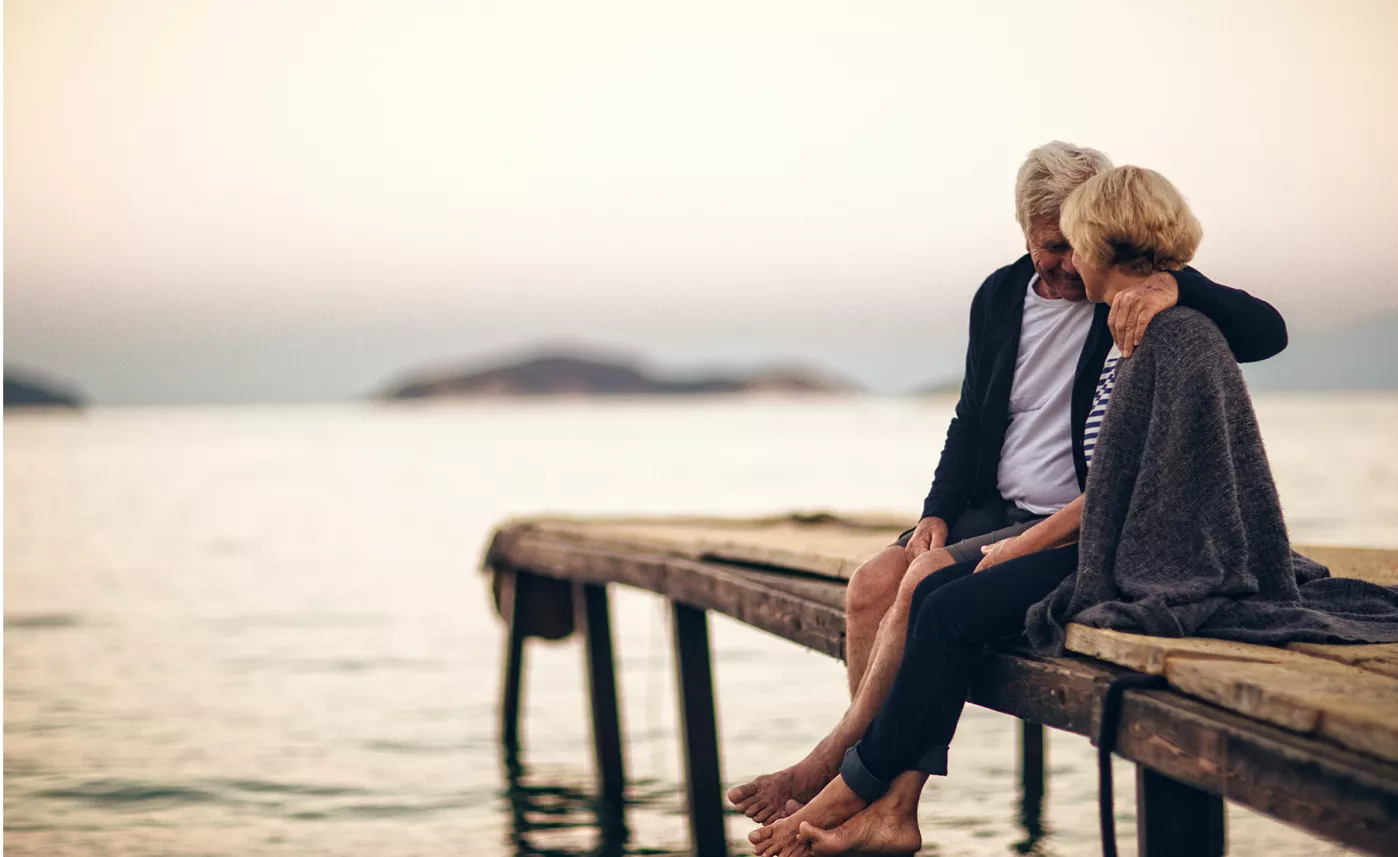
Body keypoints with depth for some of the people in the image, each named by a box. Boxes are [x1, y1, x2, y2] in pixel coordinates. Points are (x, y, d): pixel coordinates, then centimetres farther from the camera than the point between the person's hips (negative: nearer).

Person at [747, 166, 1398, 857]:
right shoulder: (1144, 338, 15)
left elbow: (1116, 489, -17)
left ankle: (857, 790, -1)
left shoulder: (1167, 338, -17)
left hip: (1154, 568, -10)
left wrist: (1015, 551, -7)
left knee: (953, 614, -16)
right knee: (936, 591, -3)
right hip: (1137, 555, 10)